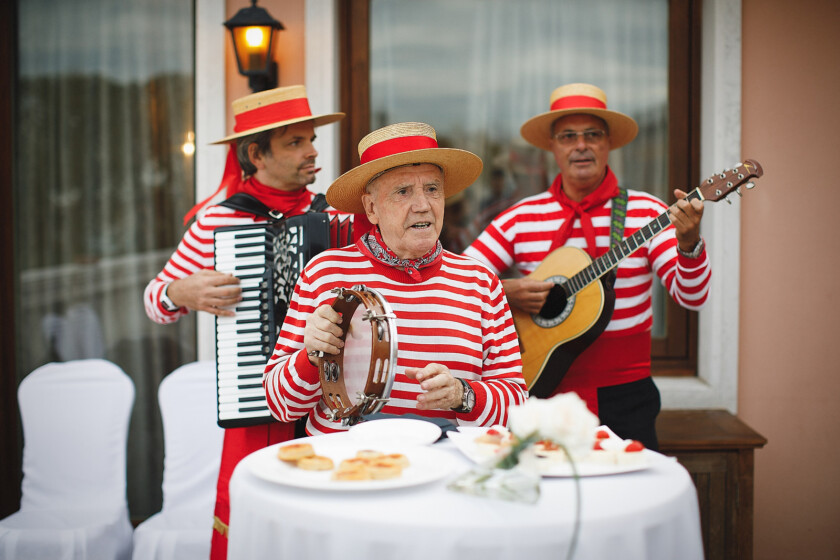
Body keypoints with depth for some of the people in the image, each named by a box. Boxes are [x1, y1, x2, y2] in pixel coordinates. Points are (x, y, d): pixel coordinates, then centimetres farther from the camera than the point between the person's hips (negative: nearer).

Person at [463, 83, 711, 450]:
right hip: (544, 390, 1)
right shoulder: (522, 218, 2)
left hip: (624, 396, 0)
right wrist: (504, 292, -15)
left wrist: (688, 244, -28)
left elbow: (692, 296, -10)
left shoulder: (645, 212, -2)